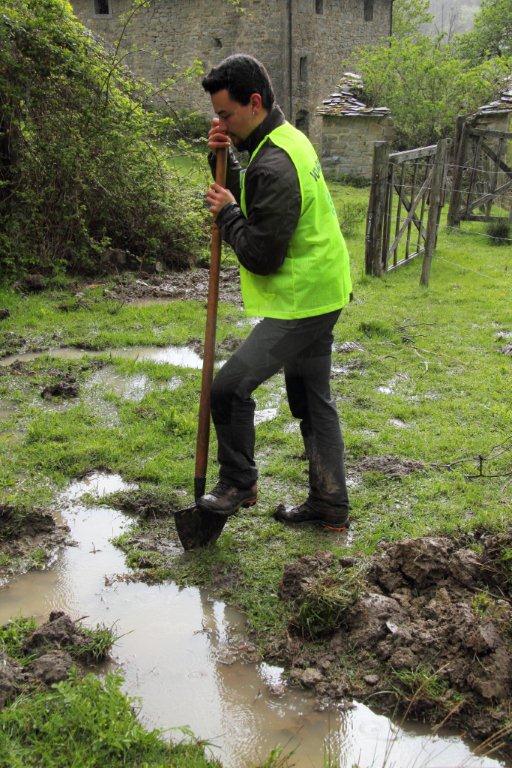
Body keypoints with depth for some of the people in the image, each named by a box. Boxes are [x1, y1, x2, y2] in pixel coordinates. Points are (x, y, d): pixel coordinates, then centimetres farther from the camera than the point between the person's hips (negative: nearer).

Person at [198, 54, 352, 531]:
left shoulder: (274, 166, -24)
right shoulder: (288, 138, 8)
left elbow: (262, 256, -25)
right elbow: (253, 199, 19)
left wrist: (227, 214, -11)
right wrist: (223, 158, 3)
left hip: (300, 303, -11)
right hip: (321, 294, 11)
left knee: (230, 387, -7)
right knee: (312, 400, 17)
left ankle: (238, 484, 12)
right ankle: (329, 505, 27)